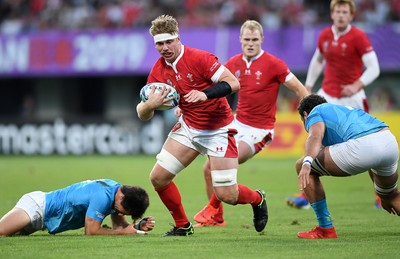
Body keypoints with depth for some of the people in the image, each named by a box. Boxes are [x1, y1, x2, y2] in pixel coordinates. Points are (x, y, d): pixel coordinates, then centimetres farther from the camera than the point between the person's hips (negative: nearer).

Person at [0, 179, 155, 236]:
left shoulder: (117, 190, 0)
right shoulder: (102, 197, -28)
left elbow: (118, 225, 10)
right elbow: (91, 231, -23)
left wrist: (138, 226, -9)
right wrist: (123, 231, -18)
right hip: (36, 207, -9)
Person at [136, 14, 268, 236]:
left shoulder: (199, 58, -20)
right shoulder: (158, 72, -3)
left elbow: (233, 83, -24)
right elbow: (143, 115, -3)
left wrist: (205, 94, -39)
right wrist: (150, 105, -27)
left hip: (218, 129, -6)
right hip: (188, 127, 6)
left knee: (227, 196, -9)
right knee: (158, 177, -6)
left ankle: (257, 199, 26)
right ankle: (183, 226, 15)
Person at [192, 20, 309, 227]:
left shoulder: (273, 64, -14)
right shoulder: (234, 63, 2)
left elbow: (300, 90, -10)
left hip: (260, 130, -6)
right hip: (238, 124, 6)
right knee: (209, 168, 2)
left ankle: (213, 208, 2)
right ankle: (217, 218, 18)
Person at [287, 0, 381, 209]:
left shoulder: (358, 37, -12)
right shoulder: (324, 36, 3)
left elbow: (374, 68, -17)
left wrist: (357, 85, -32)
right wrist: (308, 87, 18)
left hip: (352, 98, -4)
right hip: (328, 96, 4)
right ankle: (305, 195, -5)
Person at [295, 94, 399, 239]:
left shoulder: (314, 113, 19)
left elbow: (315, 136, -10)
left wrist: (307, 163, -27)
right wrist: (384, 197, 58)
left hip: (362, 146, -8)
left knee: (302, 167, 9)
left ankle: (325, 228, 10)